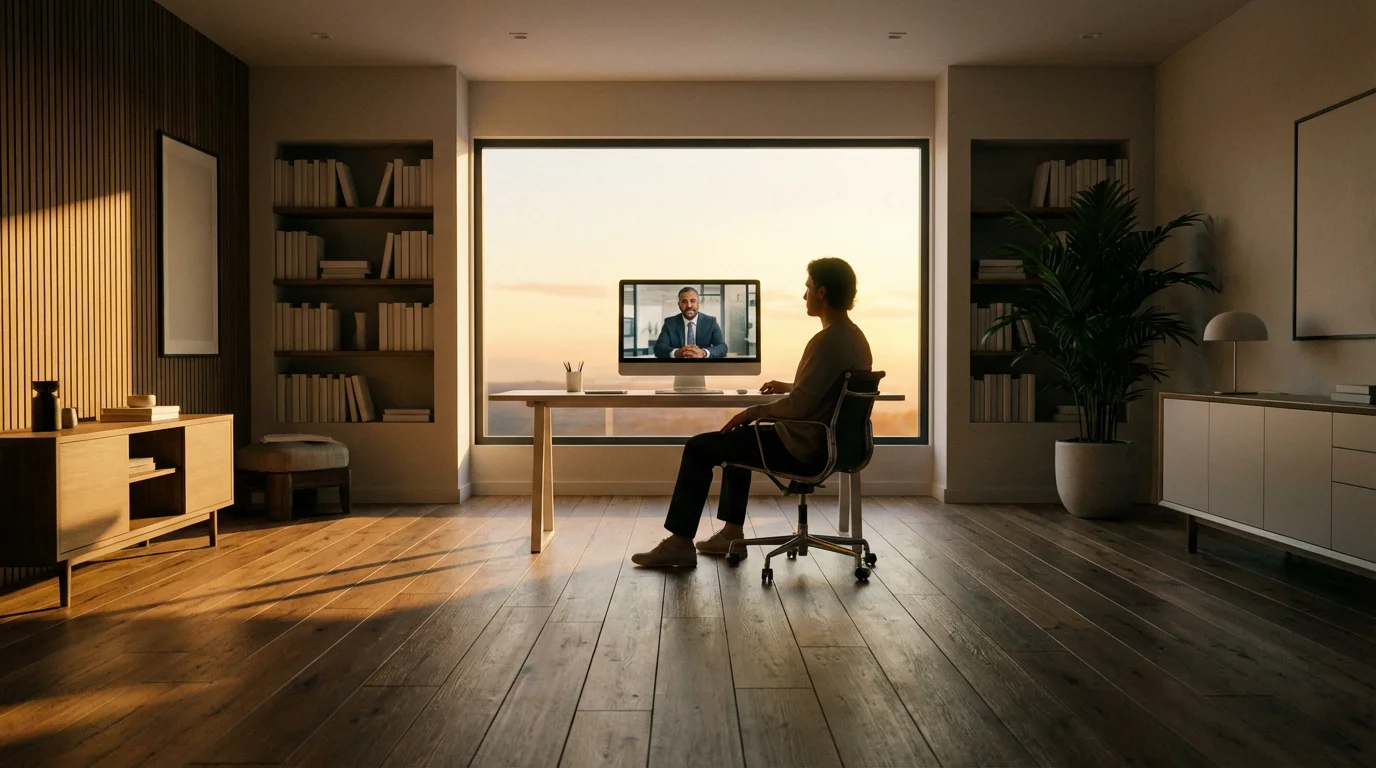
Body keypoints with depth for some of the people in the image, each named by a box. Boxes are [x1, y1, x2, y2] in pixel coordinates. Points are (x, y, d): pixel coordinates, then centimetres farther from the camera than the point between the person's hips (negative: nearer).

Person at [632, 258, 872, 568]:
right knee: (736, 438, 29)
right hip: (825, 442, 10)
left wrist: (754, 411, -12)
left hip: (802, 448, -10)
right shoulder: (854, 337, 8)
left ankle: (680, 543, 4)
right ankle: (732, 532, 30)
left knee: (699, 447, -2)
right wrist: (788, 387, 20)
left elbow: (798, 407, -27)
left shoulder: (827, 341, -23)